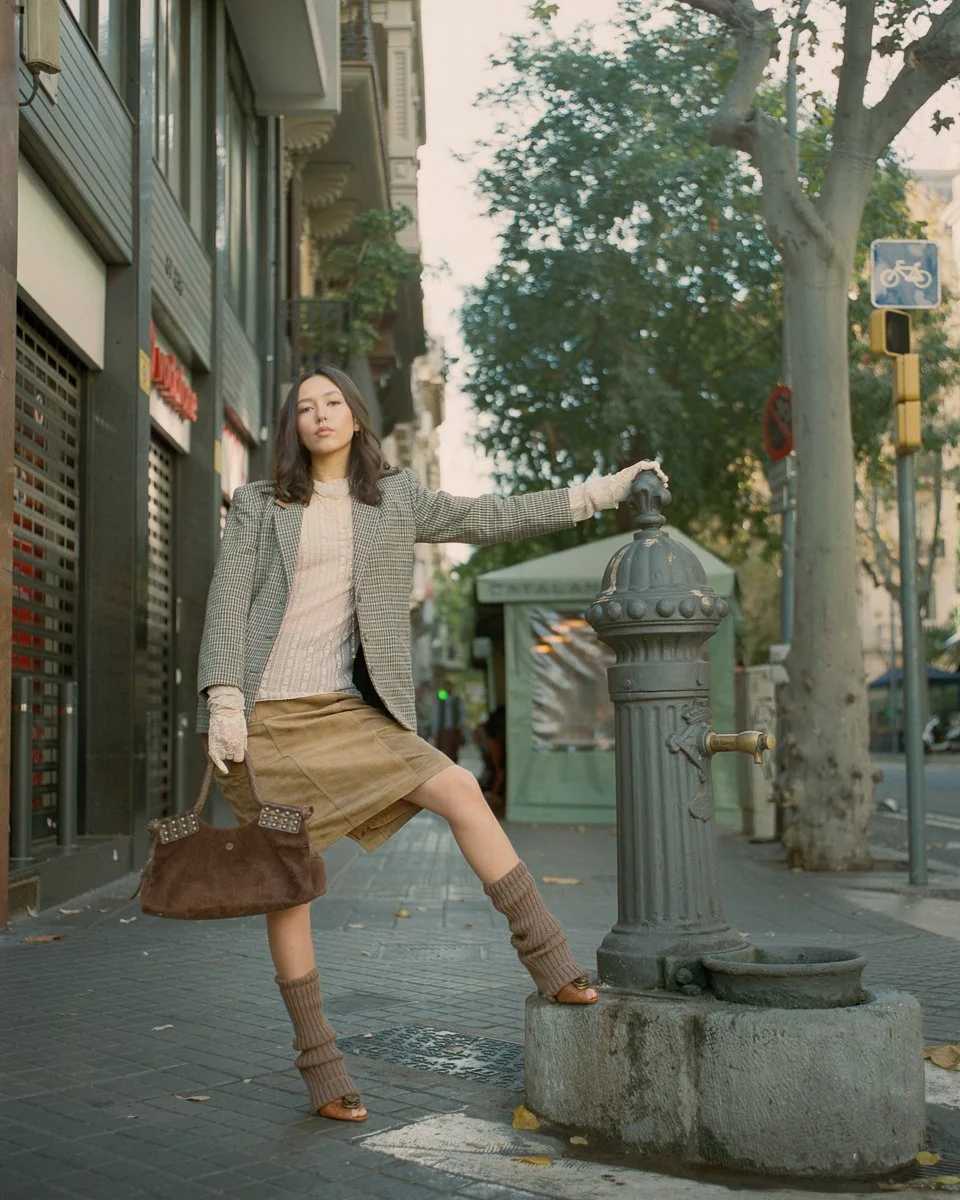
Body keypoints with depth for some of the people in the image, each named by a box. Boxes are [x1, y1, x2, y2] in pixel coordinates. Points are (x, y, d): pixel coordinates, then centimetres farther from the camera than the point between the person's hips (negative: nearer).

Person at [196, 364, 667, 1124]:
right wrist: (223, 700, -15)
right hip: (265, 713, -2)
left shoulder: (395, 499, 11)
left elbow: (491, 520, 10)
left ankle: (549, 960, -4)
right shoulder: (258, 505, 5)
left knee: (460, 791, -13)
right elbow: (229, 600, -3)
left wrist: (599, 492, 7)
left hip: (346, 713, 2)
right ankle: (318, 1060, 9)